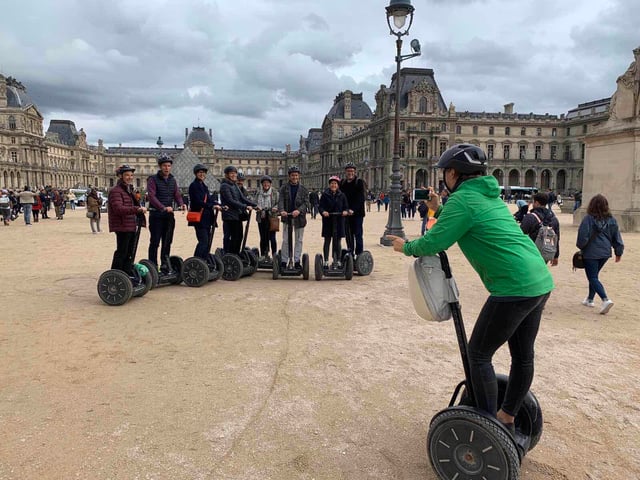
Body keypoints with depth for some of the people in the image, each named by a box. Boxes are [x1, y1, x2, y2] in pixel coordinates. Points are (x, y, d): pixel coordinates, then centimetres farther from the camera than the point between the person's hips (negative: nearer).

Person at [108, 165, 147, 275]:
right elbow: (119, 208, -26)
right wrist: (137, 209, -34)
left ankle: (128, 273, 27)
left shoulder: (129, 190, 20)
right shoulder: (115, 191, -12)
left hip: (131, 227, 10)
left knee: (129, 253, 16)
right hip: (122, 227, -10)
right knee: (121, 253, -5)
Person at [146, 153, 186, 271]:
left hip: (169, 215, 6)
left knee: (167, 241, 11)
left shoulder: (173, 180, 13)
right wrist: (163, 207, -32)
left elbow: (177, 194, 9)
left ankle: (165, 265, 21)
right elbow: (152, 196, -18)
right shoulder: (153, 179, -7)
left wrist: (181, 204, -14)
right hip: (156, 215, -6)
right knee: (155, 242, -3)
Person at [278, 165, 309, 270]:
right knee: (285, 240, 2)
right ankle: (284, 262, 8)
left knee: (299, 240, 7)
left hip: (299, 217, 1)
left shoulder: (303, 189, 4)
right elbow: (281, 200, -6)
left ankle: (297, 261, 16)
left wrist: (299, 210, -23)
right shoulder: (284, 188, 3)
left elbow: (305, 202, -4)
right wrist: (282, 210, -26)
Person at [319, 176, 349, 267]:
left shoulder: (342, 195, 6)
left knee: (337, 242, 6)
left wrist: (345, 211, -14)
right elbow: (320, 206, -3)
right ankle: (326, 261, 12)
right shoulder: (325, 195, 1)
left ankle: (338, 260, 14)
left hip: (339, 222, 1)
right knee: (327, 241, 5)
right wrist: (323, 212, -23)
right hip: (327, 221, -1)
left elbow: (346, 207, 7)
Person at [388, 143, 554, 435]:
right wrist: (439, 209, 25)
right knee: (523, 356, 18)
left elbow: (433, 243, -13)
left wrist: (406, 247, 4)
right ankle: (507, 418, 35)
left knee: (479, 354, 4)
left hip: (514, 289, -9)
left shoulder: (463, 199, -10)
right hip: (540, 282, 10)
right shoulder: (490, 194, 18)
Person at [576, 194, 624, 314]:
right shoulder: (611, 219, 3)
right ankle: (590, 299, 29)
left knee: (593, 278, -1)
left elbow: (582, 236, -14)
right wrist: (619, 252, 17)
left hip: (591, 253, -6)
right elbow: (617, 238, 8)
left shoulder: (588, 218, -15)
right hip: (605, 253, 6)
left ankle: (605, 299, -19)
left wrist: (580, 246, 6)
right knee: (593, 276, 21)